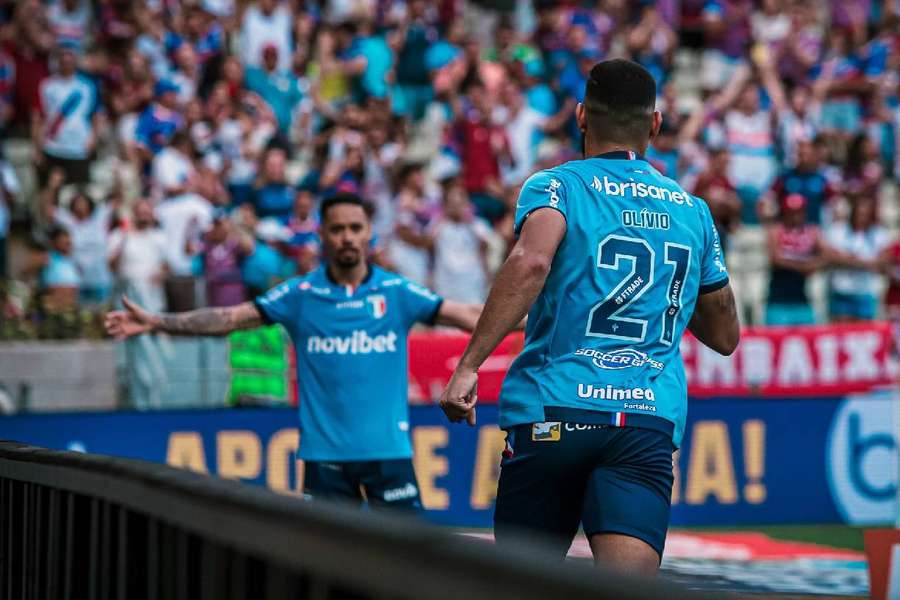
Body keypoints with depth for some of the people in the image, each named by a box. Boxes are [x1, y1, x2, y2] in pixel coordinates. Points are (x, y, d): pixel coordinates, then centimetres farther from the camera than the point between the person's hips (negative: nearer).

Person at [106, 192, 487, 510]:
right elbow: (230, 319, -1)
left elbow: (470, 316, 1)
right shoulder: (300, 295, 3)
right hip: (325, 453, 1)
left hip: (387, 451, 0)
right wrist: (155, 322, -10)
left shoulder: (396, 293, 3)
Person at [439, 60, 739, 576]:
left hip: (552, 413, -1)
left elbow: (531, 262, -17)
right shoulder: (693, 210, 18)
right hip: (652, 419, 2)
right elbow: (725, 335, 27)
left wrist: (469, 365, -18)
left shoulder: (555, 186, 6)